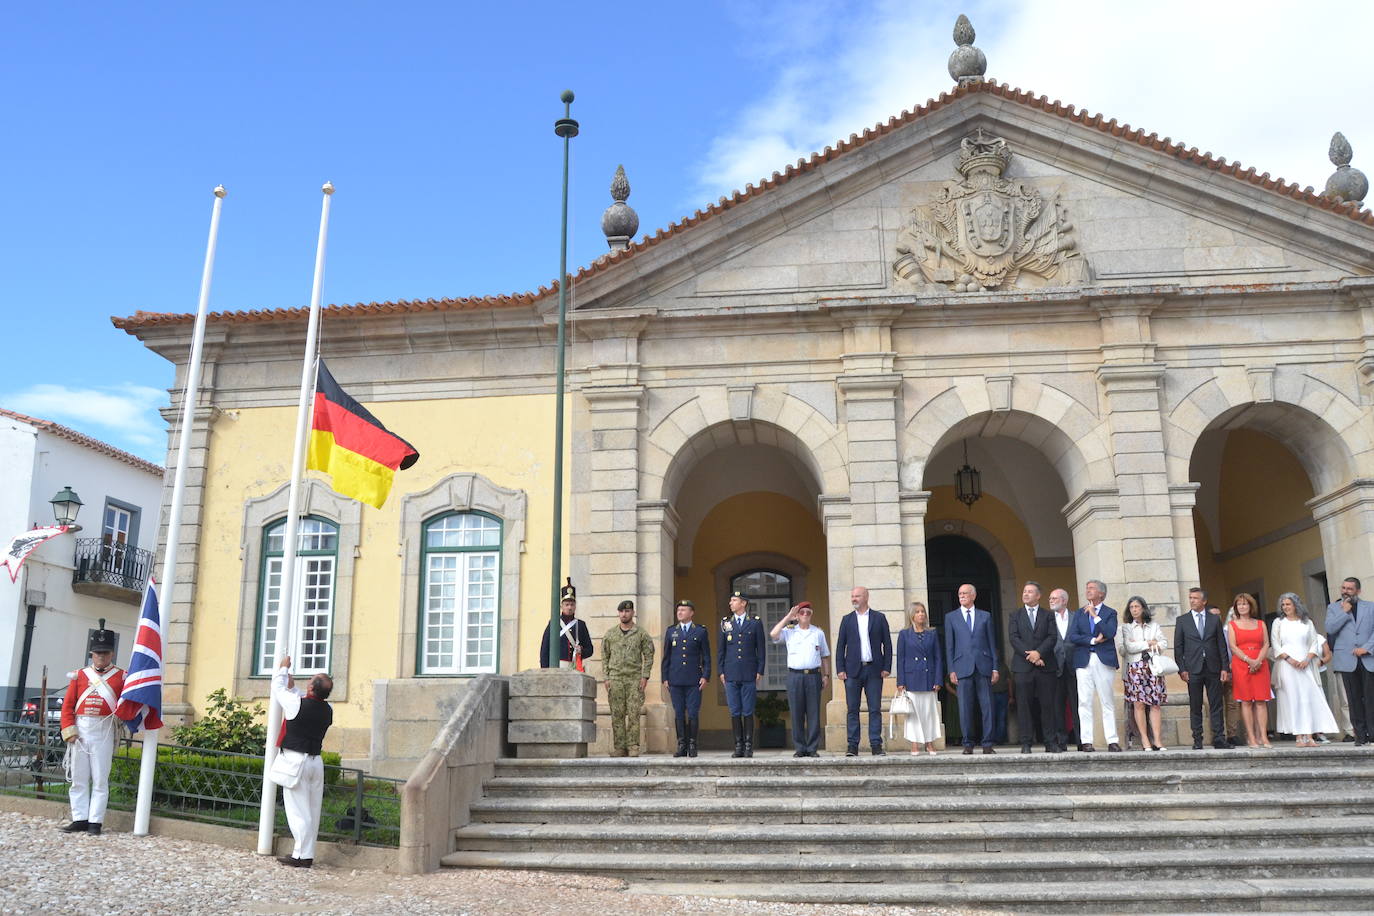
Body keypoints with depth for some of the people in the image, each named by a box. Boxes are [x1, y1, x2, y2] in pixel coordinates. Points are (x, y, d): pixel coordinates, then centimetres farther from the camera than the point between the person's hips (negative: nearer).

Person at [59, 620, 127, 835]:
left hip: (104, 731, -3)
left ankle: (95, 822, 2)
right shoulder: (79, 675, 13)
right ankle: (80, 820, 13)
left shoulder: (121, 676, 6)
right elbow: (68, 705, 8)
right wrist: (69, 731, -3)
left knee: (100, 779, -1)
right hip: (80, 730, 3)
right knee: (78, 778, 7)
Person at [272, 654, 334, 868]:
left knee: (298, 810, -2)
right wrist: (293, 688, 36)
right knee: (312, 810, 10)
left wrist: (283, 668, 19)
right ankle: (308, 854, 15)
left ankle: (301, 855, -1)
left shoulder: (297, 704, -15)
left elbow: (277, 688, 3)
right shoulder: (328, 710, 2)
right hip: (316, 761, 6)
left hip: (296, 760, -6)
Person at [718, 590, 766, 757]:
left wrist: (760, 671, -2)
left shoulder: (755, 623, 4)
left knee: (748, 712, -1)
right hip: (731, 675, 2)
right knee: (735, 712, 3)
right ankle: (738, 746, 8)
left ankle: (749, 746, 5)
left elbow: (761, 649, 4)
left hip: (749, 674, -2)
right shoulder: (725, 623, 10)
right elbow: (721, 649, 12)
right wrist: (721, 671, 5)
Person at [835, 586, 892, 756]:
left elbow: (887, 644, 6)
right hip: (853, 670, 1)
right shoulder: (847, 619, 10)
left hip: (874, 670, -1)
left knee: (875, 709, 0)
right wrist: (840, 669, -1)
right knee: (852, 710, 1)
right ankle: (853, 746, 4)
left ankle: (876, 745, 5)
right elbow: (840, 646, 8)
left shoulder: (879, 618, 7)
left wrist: (887, 667, -2)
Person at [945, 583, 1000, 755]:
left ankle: (987, 744, 5)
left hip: (983, 667, 1)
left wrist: (995, 668, 3)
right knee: (965, 708, 0)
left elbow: (992, 643, 10)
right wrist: (951, 670, -1)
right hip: (963, 668, -1)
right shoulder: (951, 617, 10)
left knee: (987, 706, 0)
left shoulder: (985, 616, 12)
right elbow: (949, 646, 7)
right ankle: (968, 744, 7)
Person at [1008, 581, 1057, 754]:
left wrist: (1039, 652, -14)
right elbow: (1013, 638, 1)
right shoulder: (1016, 616, 13)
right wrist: (1029, 655, -11)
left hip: (1045, 666, 0)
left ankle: (1050, 742, 6)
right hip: (1022, 666, 0)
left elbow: (1052, 637, 0)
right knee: (1023, 705, -2)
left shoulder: (1048, 616, 12)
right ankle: (1025, 743, 1)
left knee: (1047, 704, 0)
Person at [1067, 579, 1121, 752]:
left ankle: (1112, 740, 3)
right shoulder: (1079, 613, 15)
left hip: (1104, 660, -2)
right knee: (1084, 702, -2)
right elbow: (1072, 636, 3)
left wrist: (1095, 615, -9)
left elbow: (1110, 633, -11)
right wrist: (1092, 640, -7)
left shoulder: (1110, 613, 7)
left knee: (1107, 702, -1)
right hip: (1084, 660, 2)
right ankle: (1087, 741, 0)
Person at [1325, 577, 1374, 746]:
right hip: (1347, 660, 0)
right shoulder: (1333, 608, 11)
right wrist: (1345, 612, -6)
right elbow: (1330, 628, -4)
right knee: (1354, 699, 0)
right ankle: (1360, 735, 3)